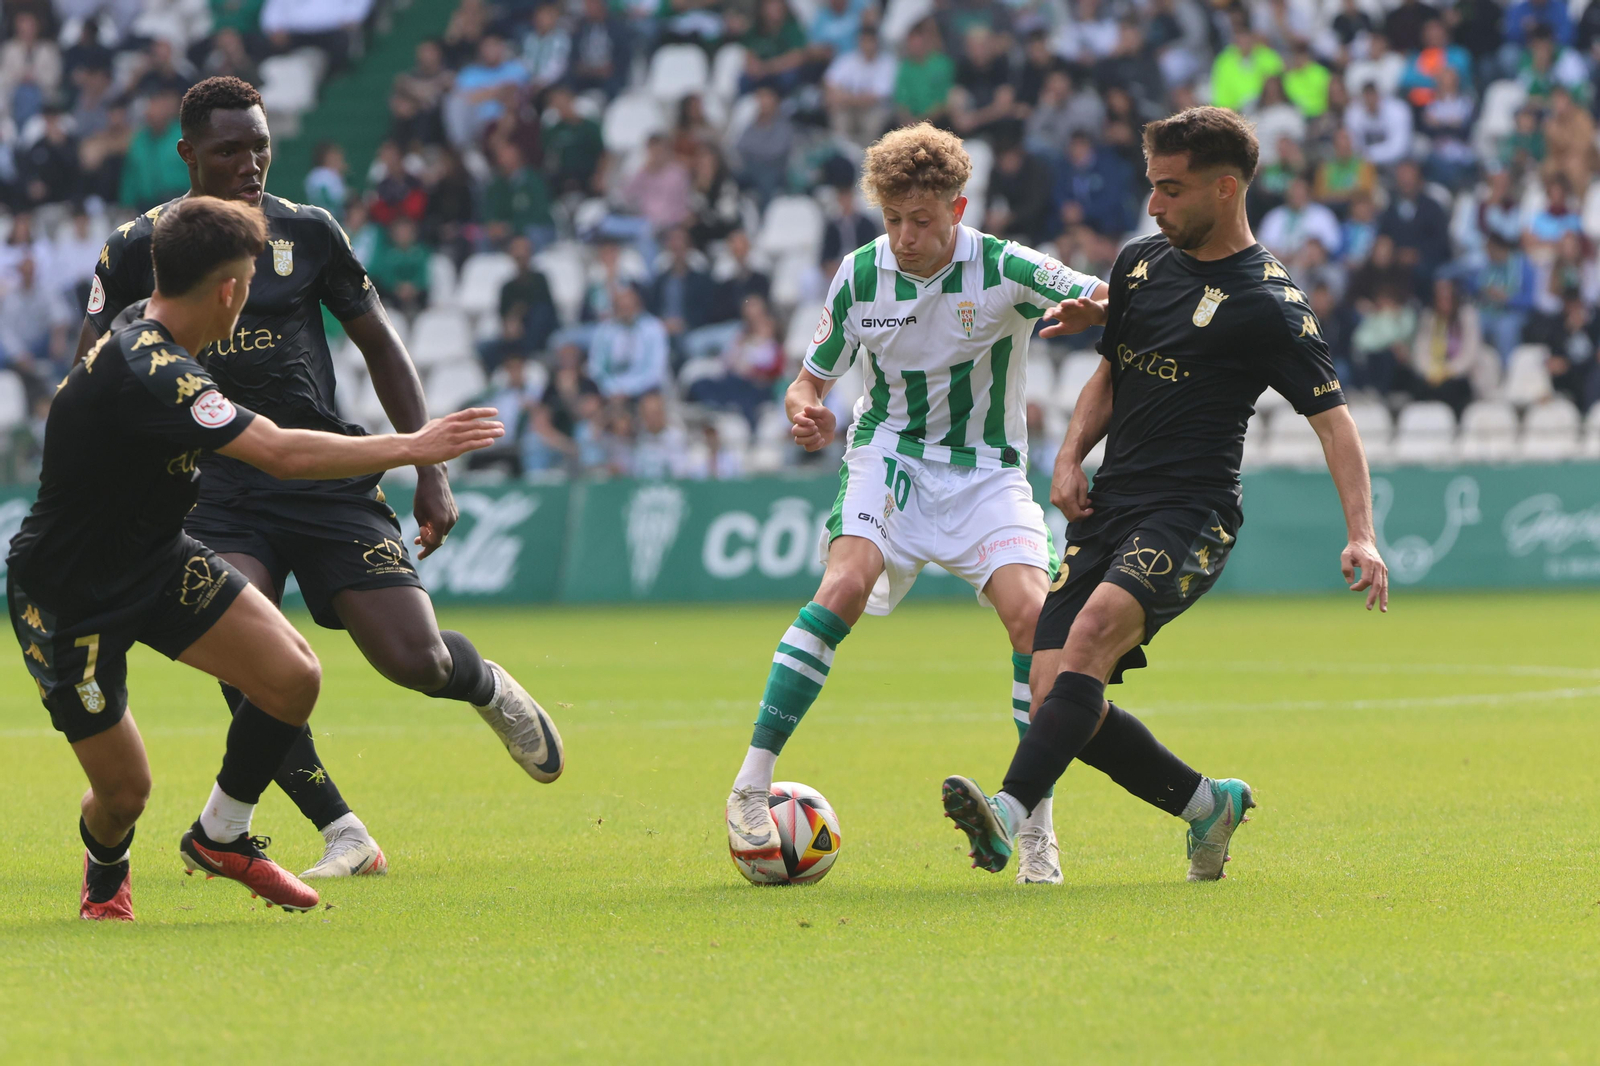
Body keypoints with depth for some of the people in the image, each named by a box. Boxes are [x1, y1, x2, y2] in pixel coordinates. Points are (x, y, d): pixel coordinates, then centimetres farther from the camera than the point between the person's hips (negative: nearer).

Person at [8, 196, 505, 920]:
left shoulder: (149, 347, -1)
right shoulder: (144, 376, -33)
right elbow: (281, 455, -36)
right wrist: (409, 448, -27)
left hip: (156, 561, 9)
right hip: (69, 600, -9)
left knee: (294, 676, -7)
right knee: (124, 790, -4)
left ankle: (221, 836, 16)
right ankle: (105, 875, 34)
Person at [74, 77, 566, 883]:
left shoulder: (308, 233, 3)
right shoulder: (139, 248, 1)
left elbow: (379, 343, 11)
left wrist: (429, 470, 6)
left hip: (324, 476, 1)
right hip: (217, 490, -1)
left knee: (415, 660, -9)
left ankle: (487, 689, 30)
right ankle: (344, 838, -16)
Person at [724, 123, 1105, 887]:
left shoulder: (1004, 271, -12)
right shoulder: (860, 276, -4)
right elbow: (812, 376, 8)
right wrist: (803, 409, -16)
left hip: (986, 472, 0)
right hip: (889, 459, 1)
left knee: (1029, 612, -21)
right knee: (844, 588, -26)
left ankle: (1039, 826, -8)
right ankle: (751, 784, -21)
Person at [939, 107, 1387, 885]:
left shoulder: (1267, 303, -6)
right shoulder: (1140, 261, 14)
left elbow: (1332, 416, -7)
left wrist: (1361, 535, -20)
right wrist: (1071, 456, 8)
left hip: (1190, 514, -7)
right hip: (1109, 511, 7)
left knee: (1094, 630, -33)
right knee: (1055, 699, -5)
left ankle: (1010, 815, -45)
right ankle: (1208, 804, 16)